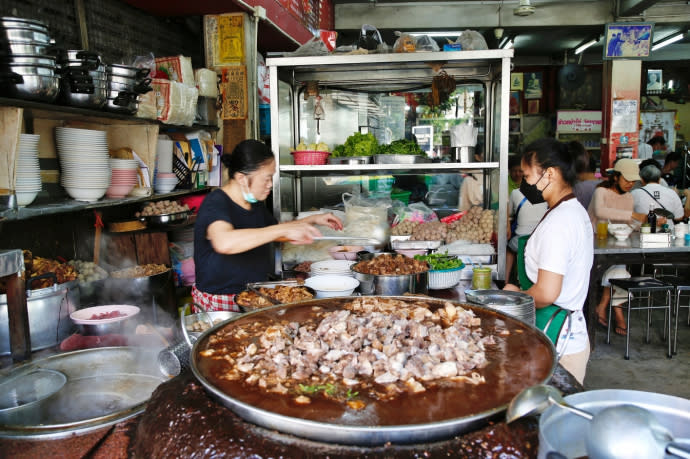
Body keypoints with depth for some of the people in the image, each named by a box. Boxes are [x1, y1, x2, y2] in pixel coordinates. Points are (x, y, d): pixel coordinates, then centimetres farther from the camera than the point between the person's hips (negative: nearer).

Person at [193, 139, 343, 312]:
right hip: (219, 303, -7)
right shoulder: (216, 203, -18)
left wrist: (313, 219, 18)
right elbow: (224, 243, -40)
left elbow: (273, 231, 30)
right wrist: (285, 229, -38)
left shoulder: (255, 203, 10)